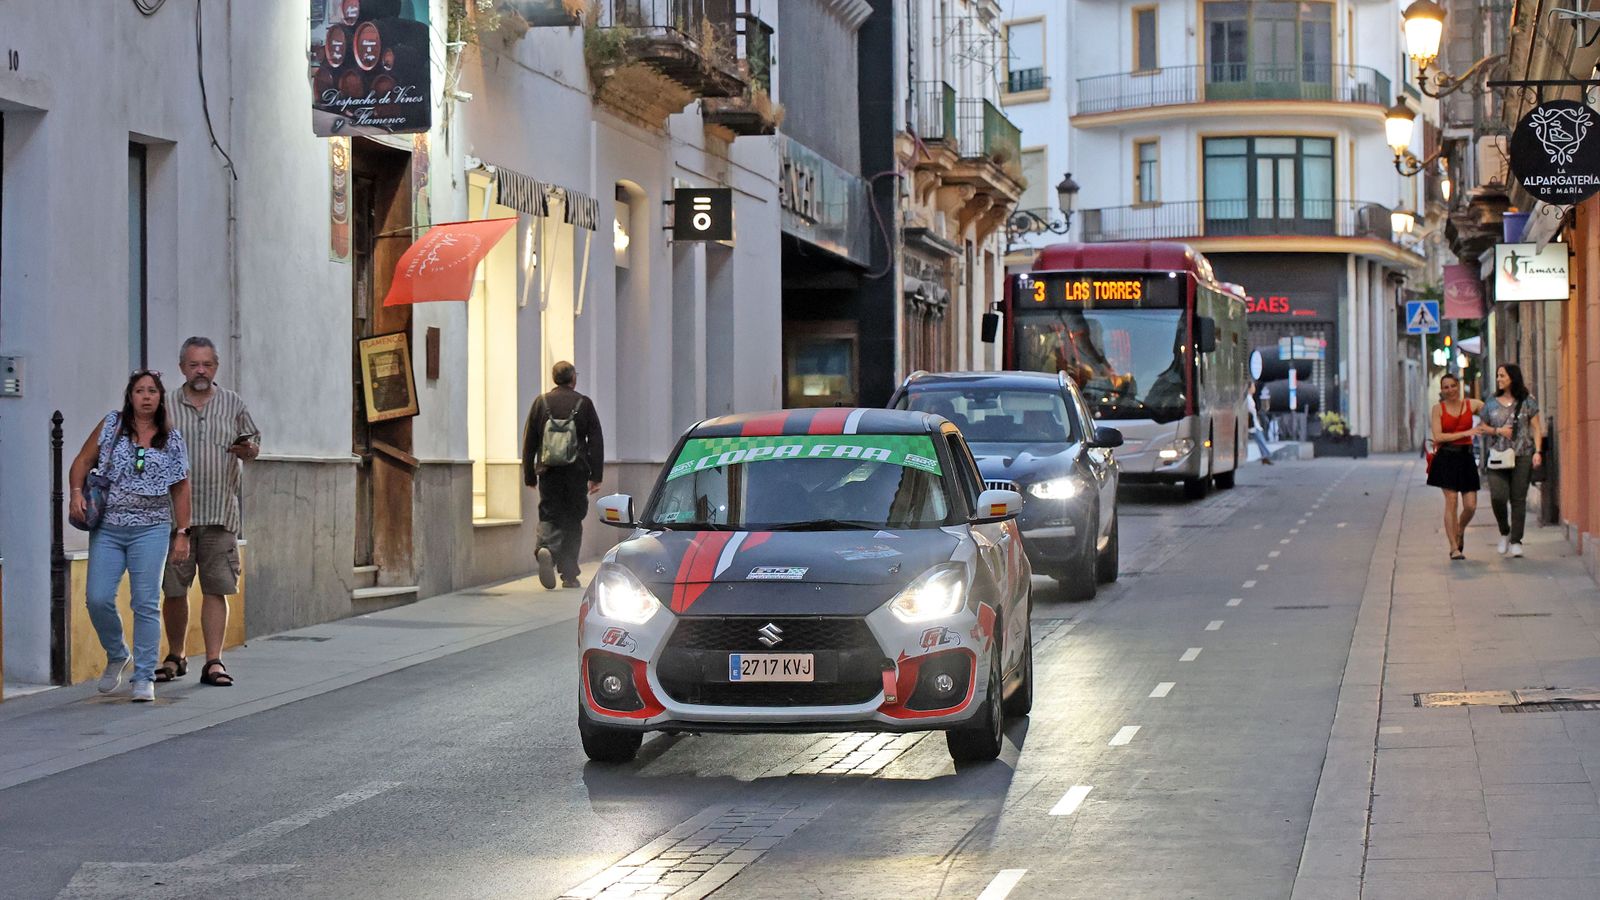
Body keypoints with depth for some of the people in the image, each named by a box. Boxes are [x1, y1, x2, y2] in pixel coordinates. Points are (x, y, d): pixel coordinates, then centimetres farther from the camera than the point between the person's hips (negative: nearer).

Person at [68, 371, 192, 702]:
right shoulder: (112, 425, 5)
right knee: (98, 598, -7)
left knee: (146, 604, -3)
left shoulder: (172, 438, 7)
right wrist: (77, 492, -10)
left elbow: (181, 488, 9)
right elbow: (82, 461, 8)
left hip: (150, 529, 0)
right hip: (107, 528, 1)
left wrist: (182, 533, 5)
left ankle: (144, 678, 2)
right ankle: (117, 657, 19)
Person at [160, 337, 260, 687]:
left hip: (220, 513, 0)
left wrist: (247, 450, -7)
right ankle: (175, 657, 19)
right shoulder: (165, 406, 6)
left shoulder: (233, 404, 10)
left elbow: (254, 444, 16)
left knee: (216, 589, -3)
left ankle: (214, 662, 0)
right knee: (174, 590, 3)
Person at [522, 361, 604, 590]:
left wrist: (529, 475, 13)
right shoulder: (584, 404, 1)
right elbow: (596, 442, 0)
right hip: (576, 474, -1)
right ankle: (569, 575, 9)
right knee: (573, 521, 9)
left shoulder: (541, 402, 4)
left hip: (548, 473, 1)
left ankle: (546, 549, -30)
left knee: (549, 517, 2)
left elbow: (528, 442, 6)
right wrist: (596, 476, 4)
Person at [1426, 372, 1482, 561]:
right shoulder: (1438, 408, 2)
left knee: (1471, 505, -1)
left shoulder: (1472, 404, 7)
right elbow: (1438, 436, -7)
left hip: (1466, 457, 2)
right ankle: (1454, 548, -1)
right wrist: (1465, 433, -12)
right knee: (1451, 502, -6)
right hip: (1446, 458, -2)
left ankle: (1460, 531, 30)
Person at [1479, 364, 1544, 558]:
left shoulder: (1527, 402, 5)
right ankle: (1504, 532, 12)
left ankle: (1516, 541, 4)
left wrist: (1538, 451, -6)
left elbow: (1536, 428, 5)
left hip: (1522, 456, -1)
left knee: (1518, 499, -3)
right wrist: (1497, 431, -3)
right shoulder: (1492, 404, 11)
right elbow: (1483, 428, 17)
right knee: (1498, 497, -13)